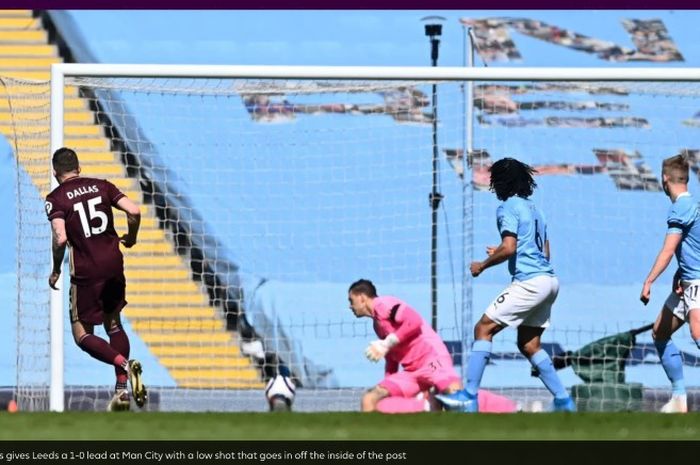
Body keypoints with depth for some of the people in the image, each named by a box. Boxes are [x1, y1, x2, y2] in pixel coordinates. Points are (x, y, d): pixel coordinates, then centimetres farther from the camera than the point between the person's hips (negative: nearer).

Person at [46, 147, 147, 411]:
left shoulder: (56, 199, -6)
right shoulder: (102, 186, 6)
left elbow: (61, 239, -19)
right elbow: (134, 211, -4)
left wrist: (56, 270, -3)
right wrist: (130, 238, 15)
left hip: (86, 271, -5)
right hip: (114, 264, 5)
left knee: (82, 335, 7)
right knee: (113, 324, 20)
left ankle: (125, 364, -17)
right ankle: (122, 389, 15)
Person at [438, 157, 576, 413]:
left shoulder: (508, 208, -6)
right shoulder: (533, 208, 21)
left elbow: (509, 248, -18)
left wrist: (483, 265, -3)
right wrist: (501, 253, 29)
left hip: (529, 283, -9)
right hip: (548, 280, 9)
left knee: (484, 329, -6)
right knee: (528, 344, 16)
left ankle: (469, 398, -12)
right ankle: (563, 401, 13)